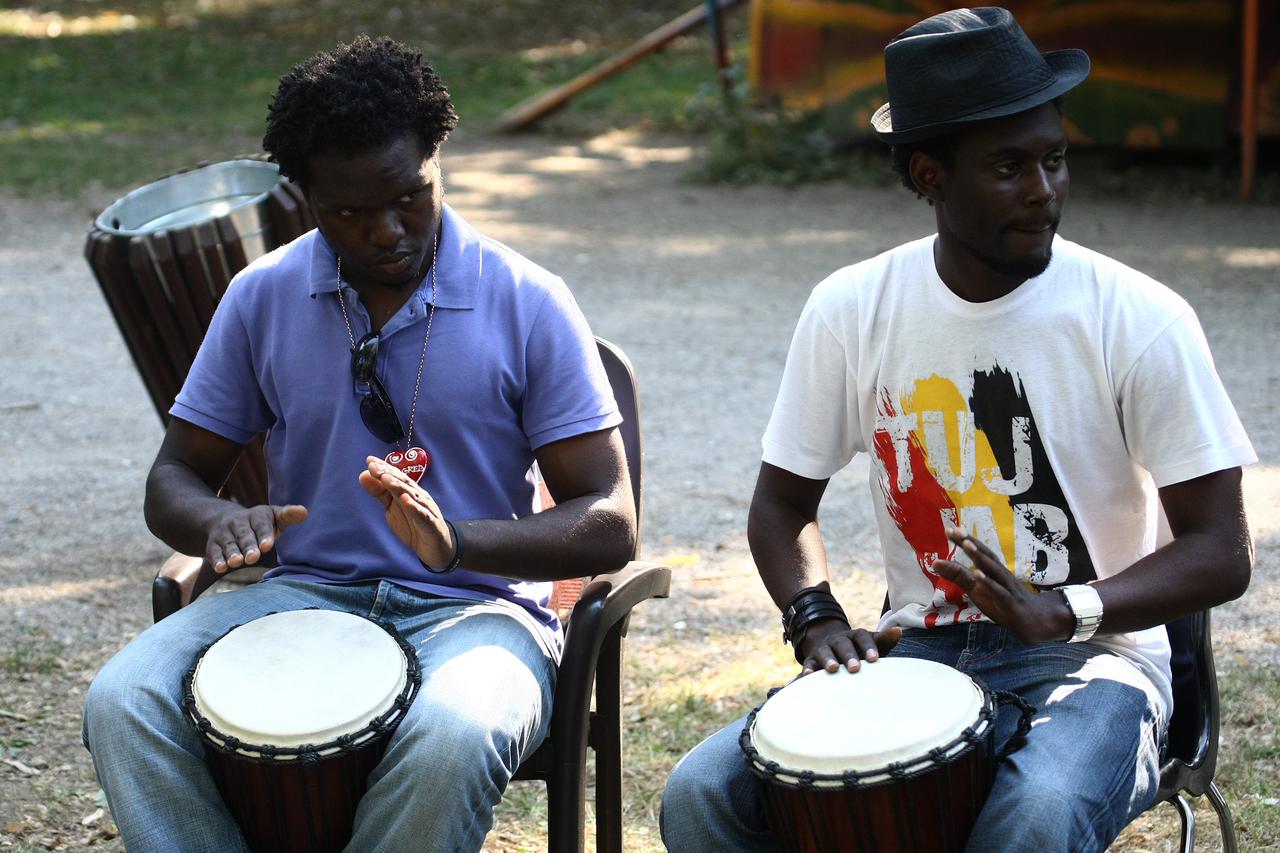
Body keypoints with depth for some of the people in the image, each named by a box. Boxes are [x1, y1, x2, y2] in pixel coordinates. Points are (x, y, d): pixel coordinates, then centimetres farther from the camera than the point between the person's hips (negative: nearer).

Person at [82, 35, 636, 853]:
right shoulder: (263, 299, 4)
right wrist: (223, 523, -15)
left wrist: (458, 542, -26)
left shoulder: (529, 304, -5)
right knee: (123, 705, -25)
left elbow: (611, 526, -7)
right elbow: (175, 478, 11)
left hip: (473, 606, -3)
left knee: (451, 735, -38)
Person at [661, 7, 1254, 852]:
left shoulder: (1140, 321, -11)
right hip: (914, 653, 3)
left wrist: (1062, 613, -24)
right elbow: (782, 503, 11)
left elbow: (1222, 553, -8)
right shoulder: (851, 310, -1)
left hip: (1088, 657, -3)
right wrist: (817, 617, -9)